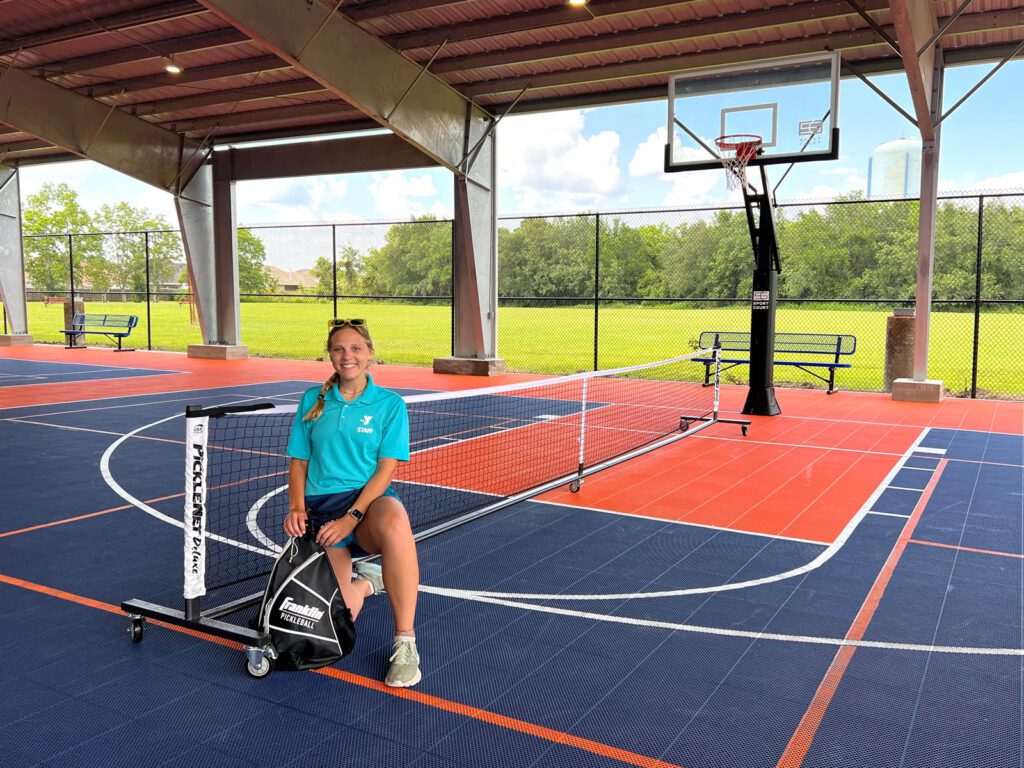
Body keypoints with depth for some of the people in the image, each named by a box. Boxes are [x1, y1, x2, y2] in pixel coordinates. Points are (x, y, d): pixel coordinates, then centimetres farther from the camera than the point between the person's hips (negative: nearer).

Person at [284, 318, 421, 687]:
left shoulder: (390, 404, 2)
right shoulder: (312, 401, 10)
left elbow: (386, 470, -5)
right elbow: (298, 462, 12)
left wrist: (351, 517, -17)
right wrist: (297, 508, -6)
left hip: (369, 498, -2)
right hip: (320, 507, 2)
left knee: (395, 524, -42)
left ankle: (405, 642, -27)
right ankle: (364, 581, 25)